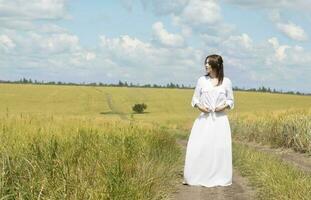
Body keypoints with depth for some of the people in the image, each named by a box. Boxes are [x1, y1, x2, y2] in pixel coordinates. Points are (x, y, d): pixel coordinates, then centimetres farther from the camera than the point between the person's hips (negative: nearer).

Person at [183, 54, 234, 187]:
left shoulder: (226, 82, 2)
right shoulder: (202, 80, 4)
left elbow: (231, 100, 9)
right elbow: (195, 99, 10)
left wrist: (225, 106, -10)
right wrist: (199, 106, -10)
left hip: (220, 119, 0)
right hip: (204, 119, 1)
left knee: (220, 148, -3)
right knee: (197, 147, -6)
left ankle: (219, 178, 9)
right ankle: (195, 177, 3)